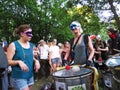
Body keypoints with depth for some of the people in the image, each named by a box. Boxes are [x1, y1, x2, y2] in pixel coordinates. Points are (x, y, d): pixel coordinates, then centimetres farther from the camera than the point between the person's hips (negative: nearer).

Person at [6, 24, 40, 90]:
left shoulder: (31, 45, 7)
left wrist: (36, 61, -3)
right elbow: (7, 61, -10)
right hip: (19, 77, -6)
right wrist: (19, 62, -27)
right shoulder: (13, 45, -10)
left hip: (30, 76, 6)